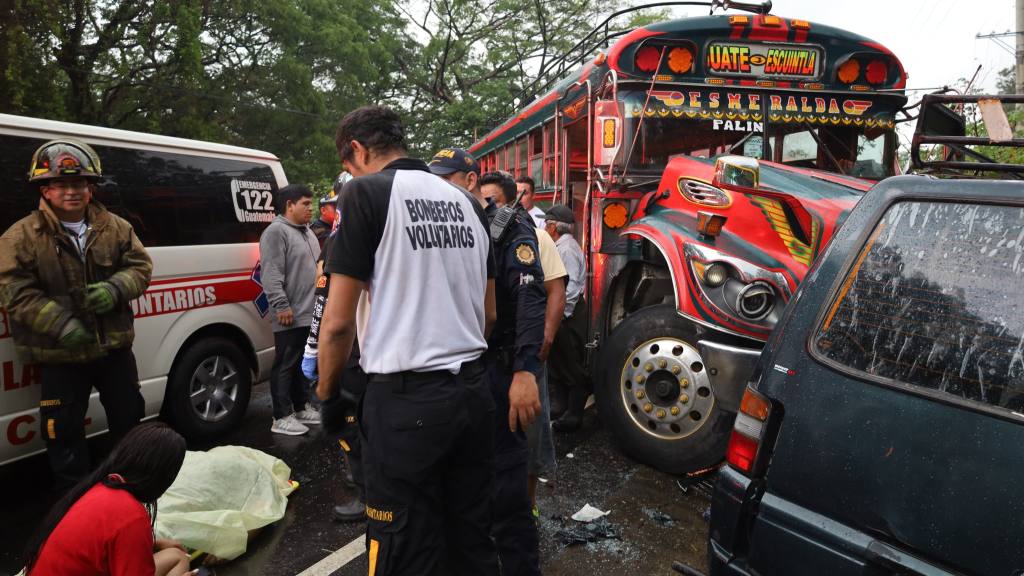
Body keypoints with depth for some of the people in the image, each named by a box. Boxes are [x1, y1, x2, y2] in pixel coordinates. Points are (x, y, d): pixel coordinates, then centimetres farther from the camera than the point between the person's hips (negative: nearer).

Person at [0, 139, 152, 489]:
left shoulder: (116, 228, 1)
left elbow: (140, 266, 4)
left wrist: (115, 290, -18)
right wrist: (62, 326, -22)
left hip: (114, 345, 3)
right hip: (59, 355, -3)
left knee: (129, 417, 16)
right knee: (64, 430, 8)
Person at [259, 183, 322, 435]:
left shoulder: (306, 232, 18)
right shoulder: (277, 232, -12)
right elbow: (272, 274, -19)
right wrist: (282, 306, -23)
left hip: (310, 313, 9)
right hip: (291, 315, -9)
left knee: (304, 363, 17)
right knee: (286, 365, -2)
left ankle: (302, 407, 29)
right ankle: (282, 417, 6)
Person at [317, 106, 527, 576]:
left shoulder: (366, 193, -7)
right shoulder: (465, 202, 13)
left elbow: (338, 321, -10)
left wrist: (326, 390, 6)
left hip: (407, 399, -6)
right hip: (473, 390, 7)